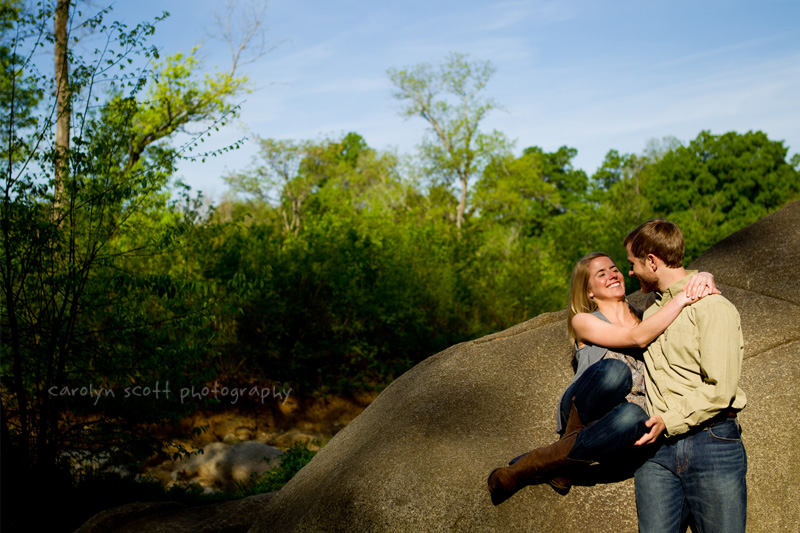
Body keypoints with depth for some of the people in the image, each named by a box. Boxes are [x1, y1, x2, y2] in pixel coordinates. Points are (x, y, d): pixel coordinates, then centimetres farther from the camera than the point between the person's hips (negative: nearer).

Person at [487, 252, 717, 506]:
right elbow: (638, 338, -10)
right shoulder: (583, 321, 5)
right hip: (579, 415, -3)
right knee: (615, 369, -37)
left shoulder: (644, 315, 19)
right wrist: (682, 299, -15)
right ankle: (571, 440, -12)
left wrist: (704, 278, -7)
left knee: (633, 417, -39)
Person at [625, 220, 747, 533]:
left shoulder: (713, 308, -4)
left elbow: (719, 390, -13)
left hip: (711, 443, -6)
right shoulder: (652, 311, 21)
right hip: (657, 446, 6)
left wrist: (669, 421, -17)